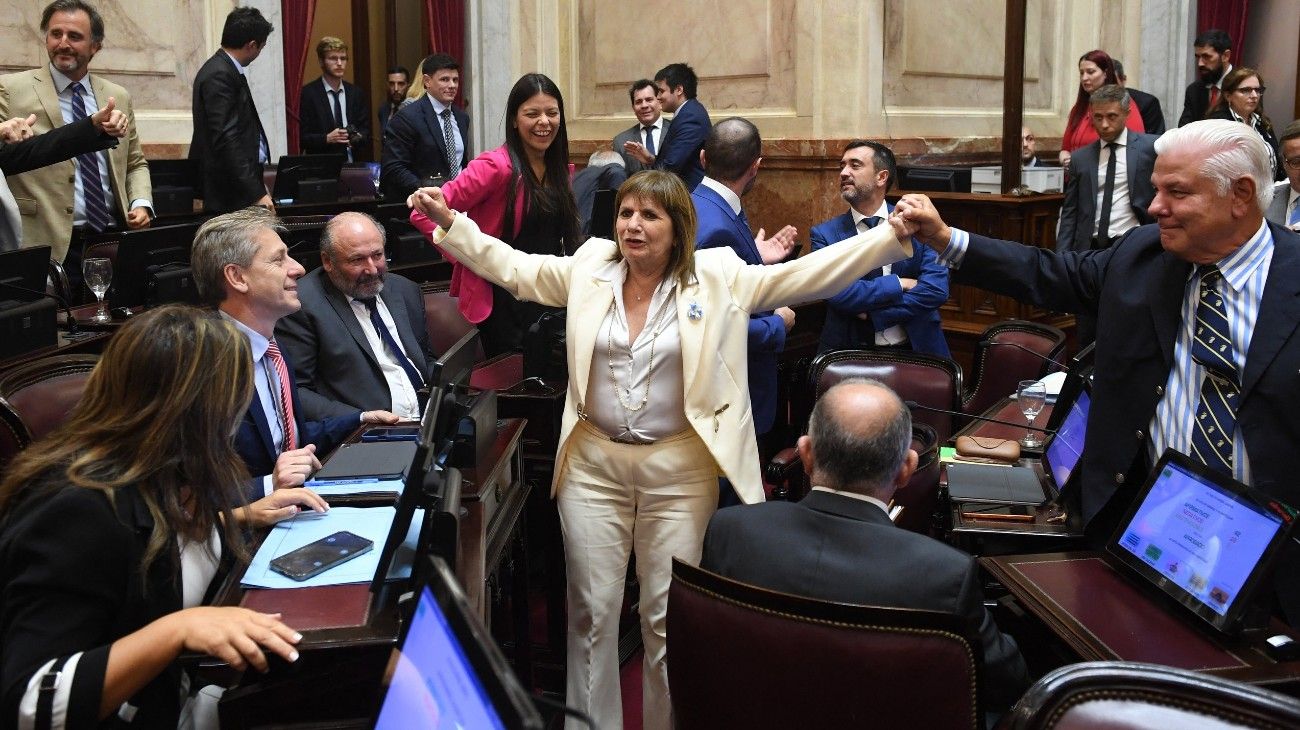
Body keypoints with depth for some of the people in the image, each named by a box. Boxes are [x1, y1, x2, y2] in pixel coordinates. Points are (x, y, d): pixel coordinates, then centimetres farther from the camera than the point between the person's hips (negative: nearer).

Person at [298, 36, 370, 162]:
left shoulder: (356, 93, 11)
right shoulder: (308, 94, -1)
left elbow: (365, 129, 14)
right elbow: (302, 137, -4)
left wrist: (359, 137, -7)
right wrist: (327, 138, -18)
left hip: (354, 164, 3)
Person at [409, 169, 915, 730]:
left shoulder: (719, 278, -5)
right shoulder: (588, 269, 3)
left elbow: (810, 273, -8)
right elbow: (512, 267, 11)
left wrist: (894, 235, -16)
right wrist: (448, 221, 4)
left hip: (680, 470, -2)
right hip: (594, 462, 3)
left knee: (669, 617, 8)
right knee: (591, 610, 11)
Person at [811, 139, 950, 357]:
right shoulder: (825, 234, 3)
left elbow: (937, 289, -6)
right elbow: (838, 293, -10)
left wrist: (872, 312, -9)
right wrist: (898, 283, -8)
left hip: (916, 350, 0)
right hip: (850, 353, 0)